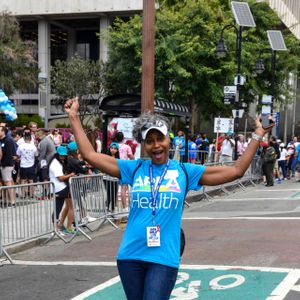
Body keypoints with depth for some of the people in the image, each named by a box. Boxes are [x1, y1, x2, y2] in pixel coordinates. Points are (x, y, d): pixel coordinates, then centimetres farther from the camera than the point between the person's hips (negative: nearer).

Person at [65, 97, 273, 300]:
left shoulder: (185, 171, 1)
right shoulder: (134, 168, 3)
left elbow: (236, 171, 1)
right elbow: (90, 155, 3)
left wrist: (257, 137, -1)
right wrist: (74, 118, 3)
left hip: (164, 258, -2)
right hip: (130, 256, 2)